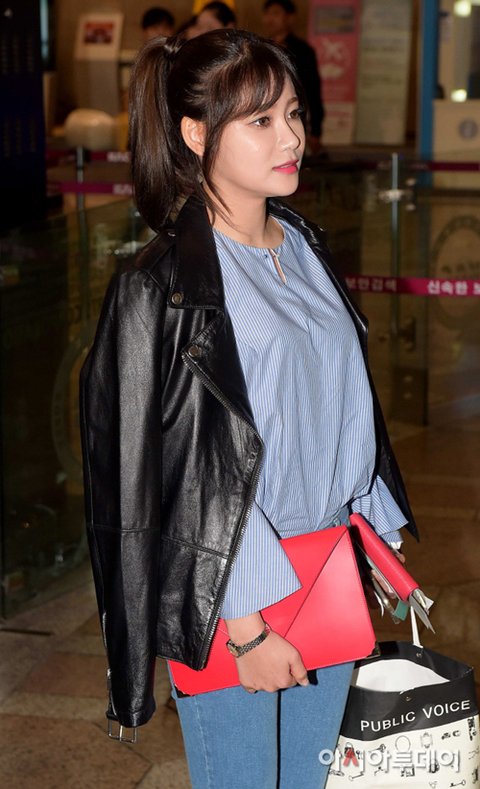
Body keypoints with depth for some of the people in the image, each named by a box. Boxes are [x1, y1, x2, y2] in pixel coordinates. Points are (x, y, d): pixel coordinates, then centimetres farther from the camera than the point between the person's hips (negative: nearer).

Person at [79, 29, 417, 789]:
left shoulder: (305, 248, 8)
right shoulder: (160, 290, -15)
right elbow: (167, 469, -15)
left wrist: (380, 536, 15)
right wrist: (245, 627, -16)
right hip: (232, 589, -7)